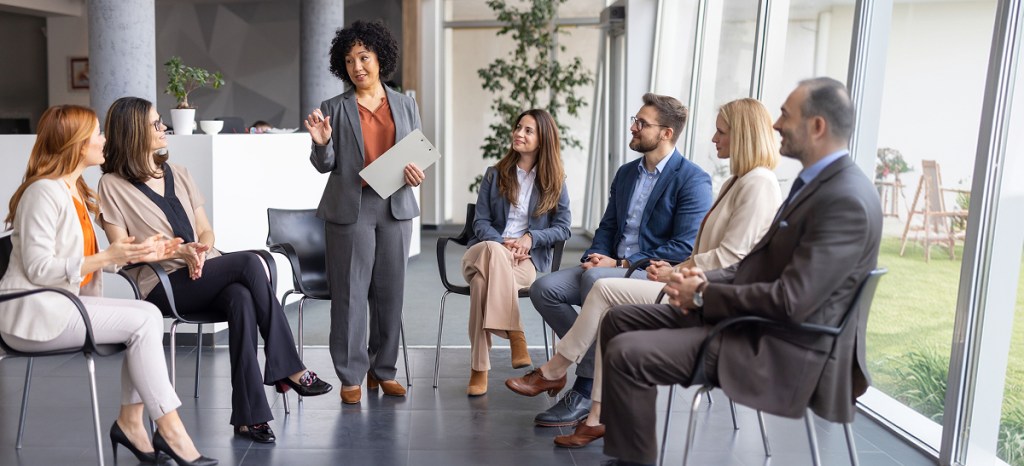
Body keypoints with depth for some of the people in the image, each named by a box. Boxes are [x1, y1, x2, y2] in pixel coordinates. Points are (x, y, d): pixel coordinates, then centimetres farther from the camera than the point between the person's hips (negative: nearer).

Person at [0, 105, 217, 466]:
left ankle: (131, 422, -8)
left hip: (63, 304, 9)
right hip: (34, 313, -8)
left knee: (149, 314, -11)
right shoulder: (43, 192, -15)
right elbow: (39, 269, -21)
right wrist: (108, 257, -25)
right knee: (142, 321, -21)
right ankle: (171, 432, -17)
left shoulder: (76, 191, 14)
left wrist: (136, 253, 1)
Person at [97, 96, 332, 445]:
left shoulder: (178, 174, 18)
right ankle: (290, 369, -21)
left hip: (204, 275, 4)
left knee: (241, 299, -33)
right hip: (164, 286, -4)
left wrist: (200, 252, -8)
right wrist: (177, 250, -17)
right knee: (249, 263, -29)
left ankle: (249, 415, -31)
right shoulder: (112, 185, 3)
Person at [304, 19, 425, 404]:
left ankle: (383, 370, 19)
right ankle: (351, 376, 10)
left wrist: (416, 171, -8)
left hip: (395, 207, 2)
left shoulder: (405, 105, 12)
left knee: (389, 292, 7)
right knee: (350, 293, -1)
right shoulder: (334, 109, 5)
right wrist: (322, 143, -17)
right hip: (350, 209, -2)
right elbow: (325, 165, 4)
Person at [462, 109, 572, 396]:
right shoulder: (494, 175, 15)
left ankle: (479, 370, -33)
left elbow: (563, 228, 7)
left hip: (528, 259, -2)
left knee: (483, 281, -35)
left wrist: (531, 238, -12)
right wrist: (502, 245, -12)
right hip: (487, 251, 2)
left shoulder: (555, 181, 11)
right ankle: (515, 334, -33)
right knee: (492, 250, -38)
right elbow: (481, 222, 8)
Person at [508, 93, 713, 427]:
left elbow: (685, 248, -16)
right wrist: (592, 258, -2)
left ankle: (585, 390, -25)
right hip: (614, 267, 7)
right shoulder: (626, 173, 16)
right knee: (543, 289, -15)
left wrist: (621, 264, -17)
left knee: (595, 279, -36)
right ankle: (595, 362, -11)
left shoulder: (693, 180, -8)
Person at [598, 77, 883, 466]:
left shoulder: (848, 201, -21)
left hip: (780, 348, -10)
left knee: (626, 354, -21)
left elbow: (790, 302, -26)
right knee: (618, 321, 8)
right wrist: (707, 280, 0)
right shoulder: (816, 181, 12)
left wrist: (704, 296, -15)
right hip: (751, 318, 10)